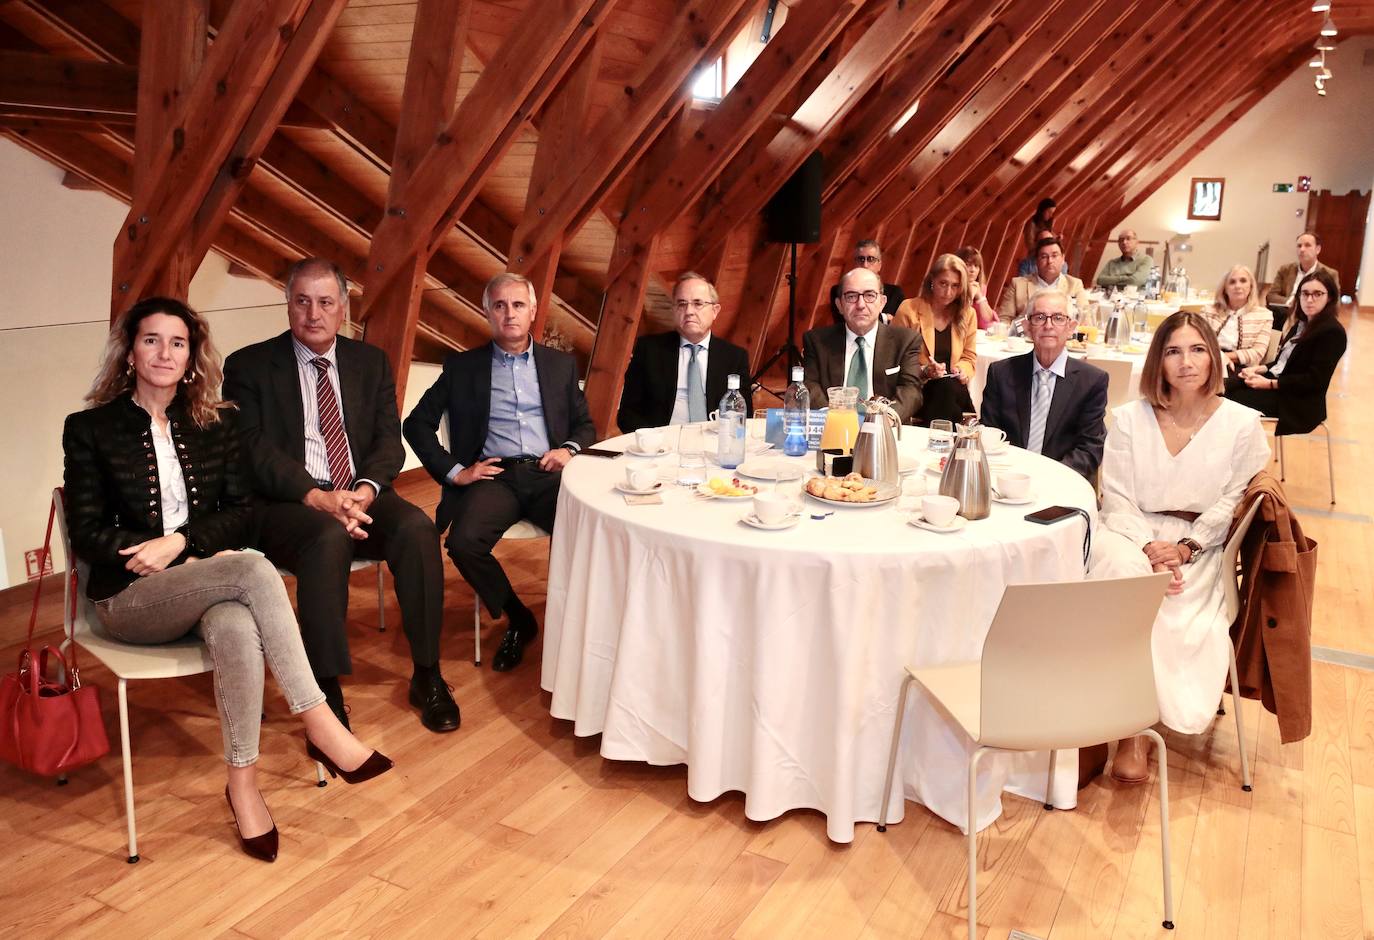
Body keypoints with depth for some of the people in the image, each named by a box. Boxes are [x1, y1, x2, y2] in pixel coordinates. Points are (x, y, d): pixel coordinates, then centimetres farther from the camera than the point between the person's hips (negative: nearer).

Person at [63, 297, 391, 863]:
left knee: (236, 632, -37)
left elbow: (241, 513, 8)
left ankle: (243, 783, -28)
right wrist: (195, 555, -14)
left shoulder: (215, 424, 12)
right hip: (129, 598, -3)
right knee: (253, 570, -34)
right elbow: (88, 534, -3)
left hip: (207, 582, 3)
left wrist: (180, 541, -13)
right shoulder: (89, 429, 3)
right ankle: (320, 726, -32)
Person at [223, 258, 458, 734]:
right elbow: (253, 449, -7)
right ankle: (327, 694, -28)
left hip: (361, 495, 3)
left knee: (417, 528, -27)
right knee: (329, 538, -36)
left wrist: (365, 491, -16)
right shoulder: (249, 366, 4)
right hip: (286, 504, -3)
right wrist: (316, 497, -23)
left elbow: (389, 441, 6)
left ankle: (427, 676, -14)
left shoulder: (371, 362, 14)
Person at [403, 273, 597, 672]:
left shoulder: (561, 364, 18)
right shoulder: (462, 367, 13)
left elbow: (585, 425, 19)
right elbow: (417, 423, 11)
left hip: (548, 473, 1)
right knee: (463, 542, -30)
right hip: (494, 476, 0)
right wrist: (453, 471, -1)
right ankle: (518, 619, -3)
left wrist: (569, 449, -4)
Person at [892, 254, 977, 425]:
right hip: (913, 391, -2)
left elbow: (969, 358, 18)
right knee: (947, 386, -35)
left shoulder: (967, 315, 12)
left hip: (953, 389, 3)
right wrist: (924, 371, -15)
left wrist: (962, 370, -6)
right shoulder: (908, 310, 1)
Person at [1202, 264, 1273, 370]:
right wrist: (1219, 354, -16)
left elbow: (1257, 353, 1)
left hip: (1241, 369, -2)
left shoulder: (1263, 315, 12)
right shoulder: (1211, 312, 17)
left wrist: (1226, 355, -11)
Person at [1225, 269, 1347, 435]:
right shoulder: (1302, 323, 15)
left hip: (1299, 400, -8)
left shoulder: (1332, 332, -13)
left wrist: (1270, 384, -20)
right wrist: (1260, 369, -3)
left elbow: (1315, 380, -18)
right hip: (1277, 381, 8)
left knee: (1235, 398, -22)